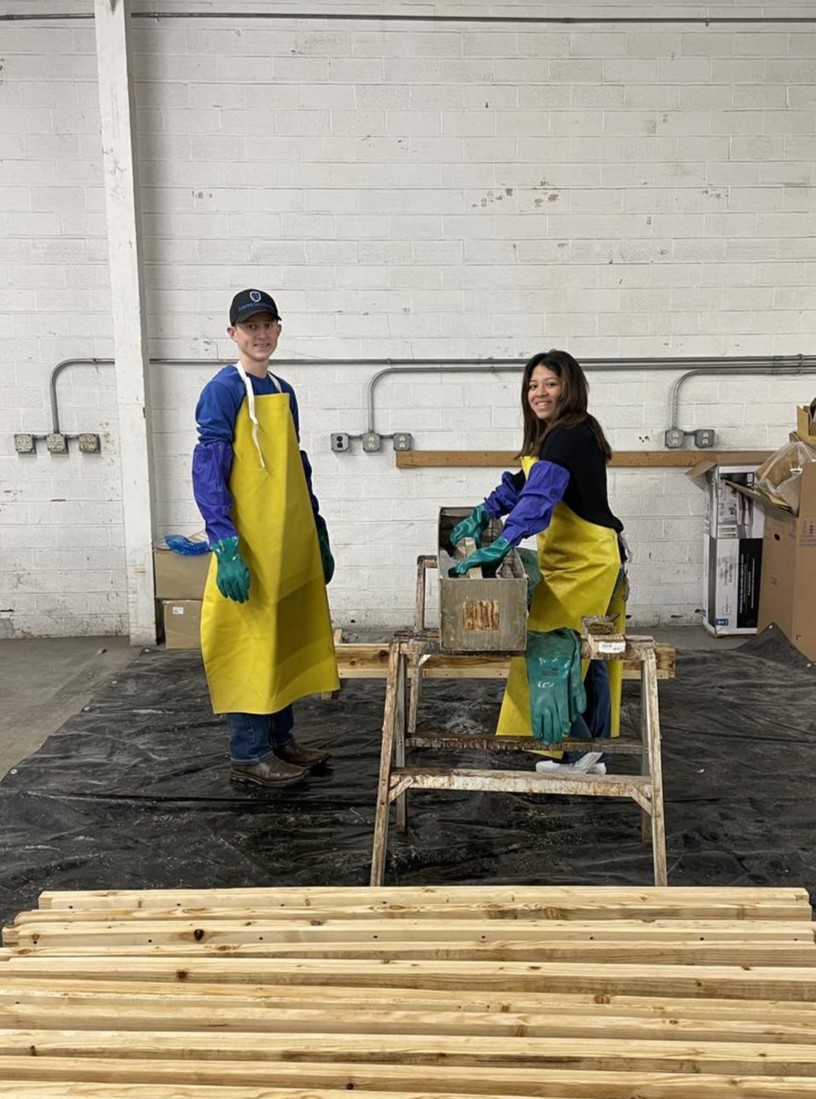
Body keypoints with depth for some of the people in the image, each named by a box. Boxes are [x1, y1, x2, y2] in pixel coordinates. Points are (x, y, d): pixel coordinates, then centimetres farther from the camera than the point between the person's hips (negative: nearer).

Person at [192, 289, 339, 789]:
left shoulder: (283, 391, 14)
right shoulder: (224, 390, -9)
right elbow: (207, 472, -15)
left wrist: (319, 534, 17)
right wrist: (225, 546, -22)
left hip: (291, 544, 8)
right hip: (251, 545, -8)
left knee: (285, 639, 14)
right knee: (250, 643, -1)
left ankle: (280, 738, 27)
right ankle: (248, 755, 11)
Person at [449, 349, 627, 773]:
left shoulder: (570, 436, -19)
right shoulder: (554, 435, 13)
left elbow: (541, 495, -34)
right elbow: (523, 482, 16)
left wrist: (500, 546, -43)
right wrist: (483, 513, 2)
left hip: (586, 563, -11)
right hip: (588, 559, 11)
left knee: (546, 644, -11)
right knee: (589, 657, 15)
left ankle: (575, 750, 0)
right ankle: (594, 753, 26)